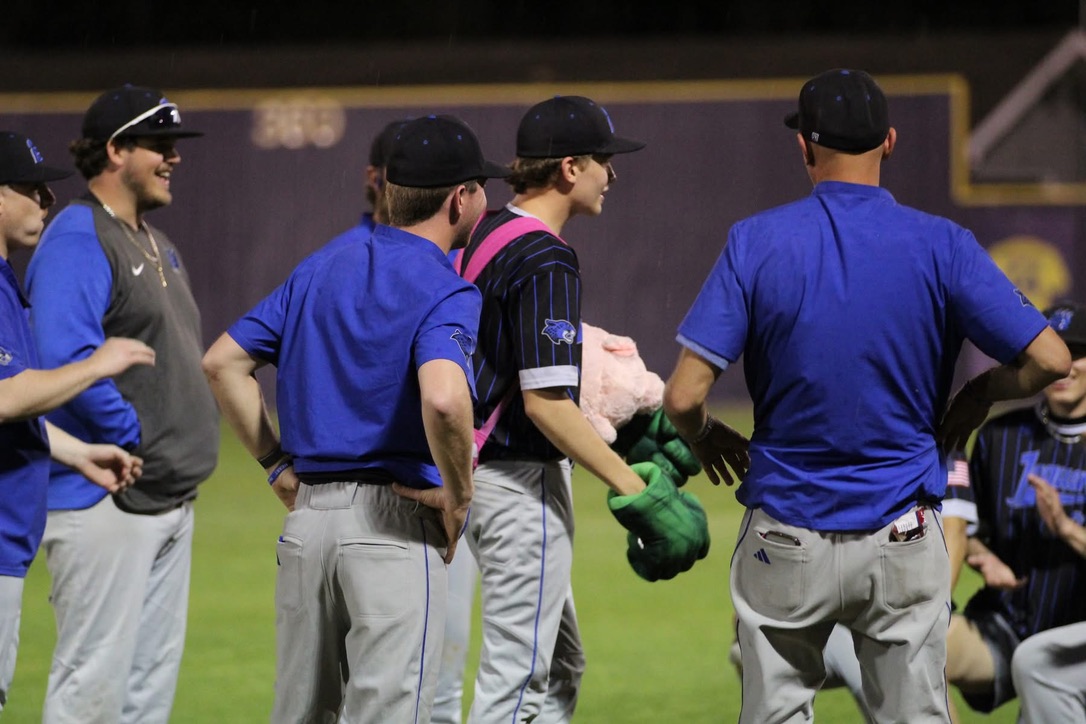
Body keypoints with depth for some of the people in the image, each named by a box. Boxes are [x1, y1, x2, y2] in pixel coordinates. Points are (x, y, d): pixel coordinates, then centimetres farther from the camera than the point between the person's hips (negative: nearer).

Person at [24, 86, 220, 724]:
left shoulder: (159, 247, 19)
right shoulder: (77, 242, -13)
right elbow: (67, 361, -25)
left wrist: (187, 440, 13)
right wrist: (132, 435, -19)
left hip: (171, 501, 10)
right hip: (107, 501, -10)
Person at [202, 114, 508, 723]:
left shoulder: (322, 269, 12)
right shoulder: (444, 290, -10)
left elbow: (222, 362, 13)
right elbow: (443, 398, -29)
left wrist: (278, 465, 14)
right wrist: (458, 496, -14)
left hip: (307, 514, 7)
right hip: (395, 523, -7)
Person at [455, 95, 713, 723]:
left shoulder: (486, 239, 11)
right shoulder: (546, 259, -18)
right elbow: (545, 400, -24)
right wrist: (634, 488, -22)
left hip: (486, 473, 10)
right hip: (524, 482, -10)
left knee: (561, 669, 18)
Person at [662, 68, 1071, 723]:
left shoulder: (756, 243, -8)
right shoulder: (942, 246, -7)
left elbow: (685, 396, -13)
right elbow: (1049, 360, -12)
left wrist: (704, 438, 10)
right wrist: (979, 396, 7)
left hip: (785, 541, 0)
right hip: (903, 539, 0)